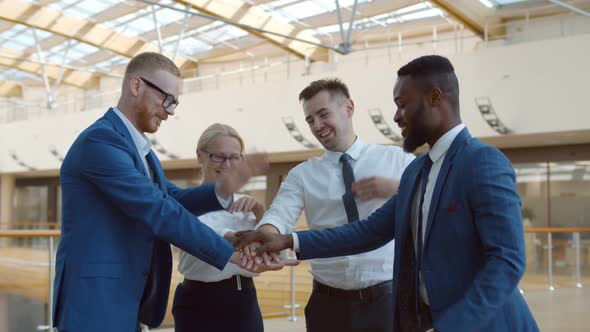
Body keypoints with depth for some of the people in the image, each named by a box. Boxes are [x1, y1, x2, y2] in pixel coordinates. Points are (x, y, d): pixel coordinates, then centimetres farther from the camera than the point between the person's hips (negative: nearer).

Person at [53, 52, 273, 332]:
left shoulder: (138, 146, 15)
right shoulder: (101, 139, -17)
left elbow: (172, 200, 12)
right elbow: (158, 211, -24)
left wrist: (222, 189, -7)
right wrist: (230, 253, -21)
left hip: (126, 303, 10)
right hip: (96, 303, -10)